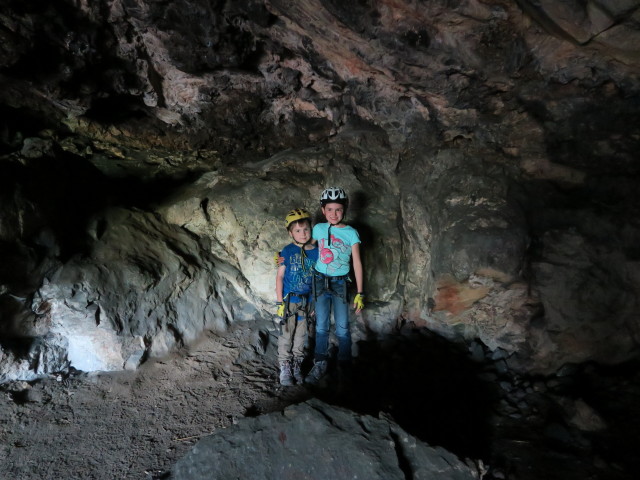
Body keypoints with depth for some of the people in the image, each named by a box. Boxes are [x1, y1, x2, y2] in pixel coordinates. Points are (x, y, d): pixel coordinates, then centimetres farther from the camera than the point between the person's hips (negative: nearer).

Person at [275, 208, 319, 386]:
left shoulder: (316, 252, -3)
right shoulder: (288, 251, -11)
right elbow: (279, 276, -7)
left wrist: (315, 302, 7)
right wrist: (279, 301, -10)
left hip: (306, 300, 3)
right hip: (289, 299, -3)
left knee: (301, 334, 14)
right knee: (286, 334, 5)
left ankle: (297, 366, 29)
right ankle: (285, 368, 19)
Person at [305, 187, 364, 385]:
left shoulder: (351, 233, -7)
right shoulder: (318, 229, -1)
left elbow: (357, 263, -5)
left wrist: (359, 293, -6)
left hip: (340, 283, -2)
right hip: (320, 281, 2)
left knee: (342, 329, 2)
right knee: (321, 326, 8)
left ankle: (344, 367, 21)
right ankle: (320, 365, 22)